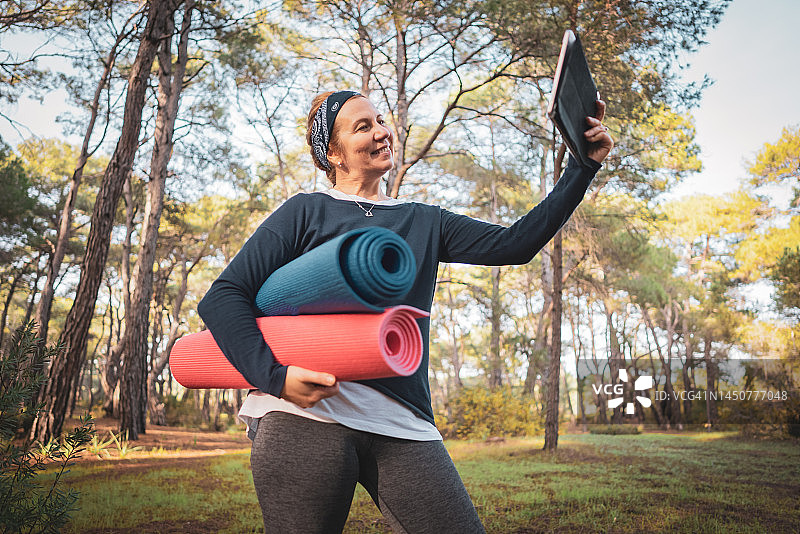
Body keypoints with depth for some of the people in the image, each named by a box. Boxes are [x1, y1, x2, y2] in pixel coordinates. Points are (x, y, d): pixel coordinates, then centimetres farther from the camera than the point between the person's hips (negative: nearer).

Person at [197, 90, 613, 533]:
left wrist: (582, 167, 5)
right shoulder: (307, 211, 7)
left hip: (400, 422, 4)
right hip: (305, 414, -3)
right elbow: (223, 297, 1)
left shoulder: (424, 222, 19)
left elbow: (514, 244, 9)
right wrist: (274, 377, -14)